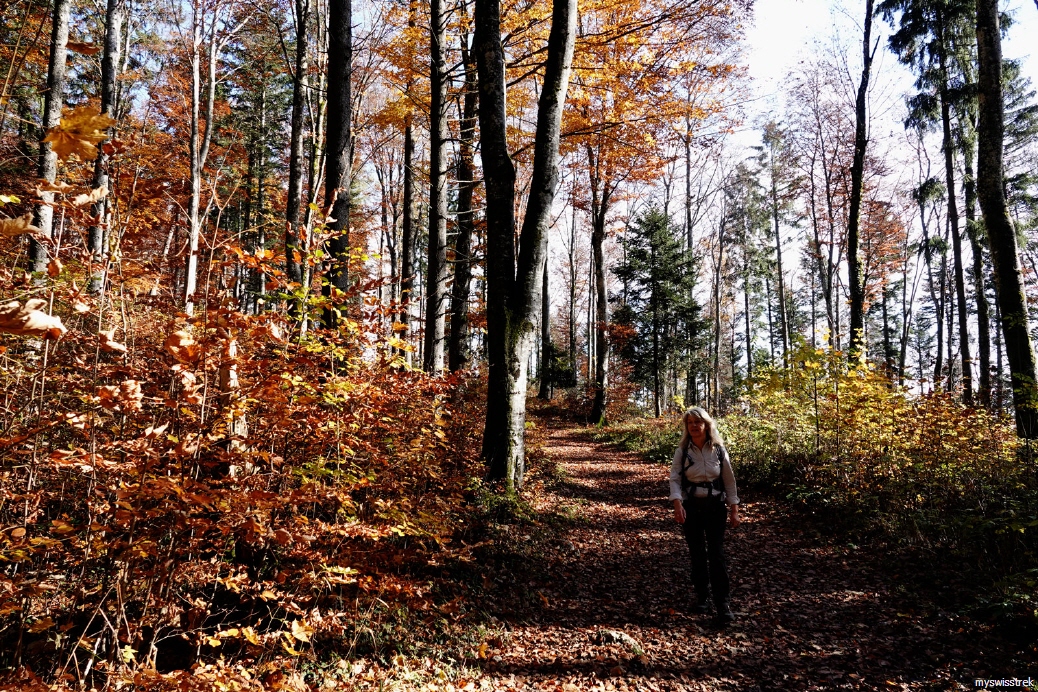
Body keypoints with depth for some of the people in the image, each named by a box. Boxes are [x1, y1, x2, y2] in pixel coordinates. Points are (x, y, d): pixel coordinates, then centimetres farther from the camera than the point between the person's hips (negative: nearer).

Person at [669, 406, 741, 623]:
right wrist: (677, 504, -24)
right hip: (691, 506, 1)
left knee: (717, 554, -5)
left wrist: (734, 509, 1)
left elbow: (729, 480, 3)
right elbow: (675, 479, -9)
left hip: (715, 506, -1)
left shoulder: (719, 450, -2)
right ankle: (702, 597, 23)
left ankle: (723, 603, -1)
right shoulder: (682, 451, -3)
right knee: (696, 554, 9)